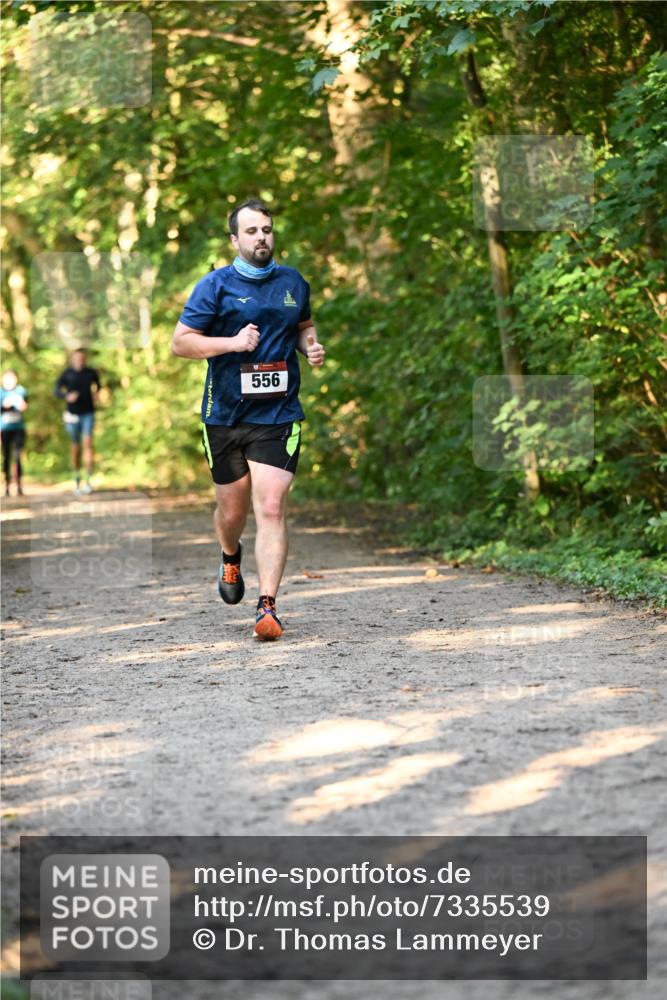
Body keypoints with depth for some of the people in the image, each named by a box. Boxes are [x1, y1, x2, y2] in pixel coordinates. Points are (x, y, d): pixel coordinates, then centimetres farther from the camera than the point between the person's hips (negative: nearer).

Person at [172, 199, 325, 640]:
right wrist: (233, 342, -17)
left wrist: (312, 346, 6)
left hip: (279, 415, 1)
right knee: (233, 508, 11)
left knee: (272, 508, -12)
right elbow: (180, 342, -5)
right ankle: (231, 559, 46)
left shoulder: (293, 282, 9)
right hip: (225, 416, -1)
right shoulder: (215, 285, -3)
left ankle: (268, 607, -13)